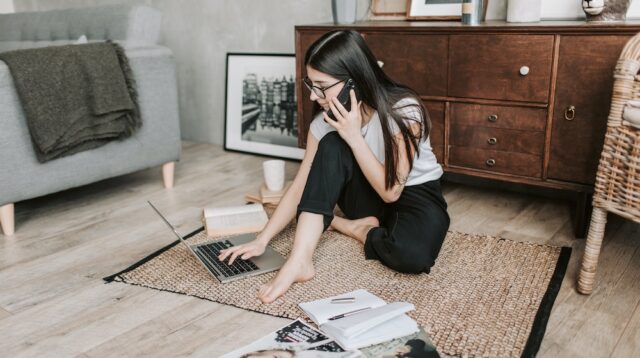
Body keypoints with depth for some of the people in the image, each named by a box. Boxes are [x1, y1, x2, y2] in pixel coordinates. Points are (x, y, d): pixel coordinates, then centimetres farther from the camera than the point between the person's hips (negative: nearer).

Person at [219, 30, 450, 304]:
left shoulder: (403, 110, -26)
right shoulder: (327, 120, -13)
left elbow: (391, 191, -25)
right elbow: (300, 187, -10)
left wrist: (354, 136, -31)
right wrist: (261, 240, -18)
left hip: (415, 195, -3)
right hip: (368, 198, 3)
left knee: (413, 254, -38)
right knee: (331, 145, -28)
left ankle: (352, 228, -6)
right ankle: (300, 260, -29)